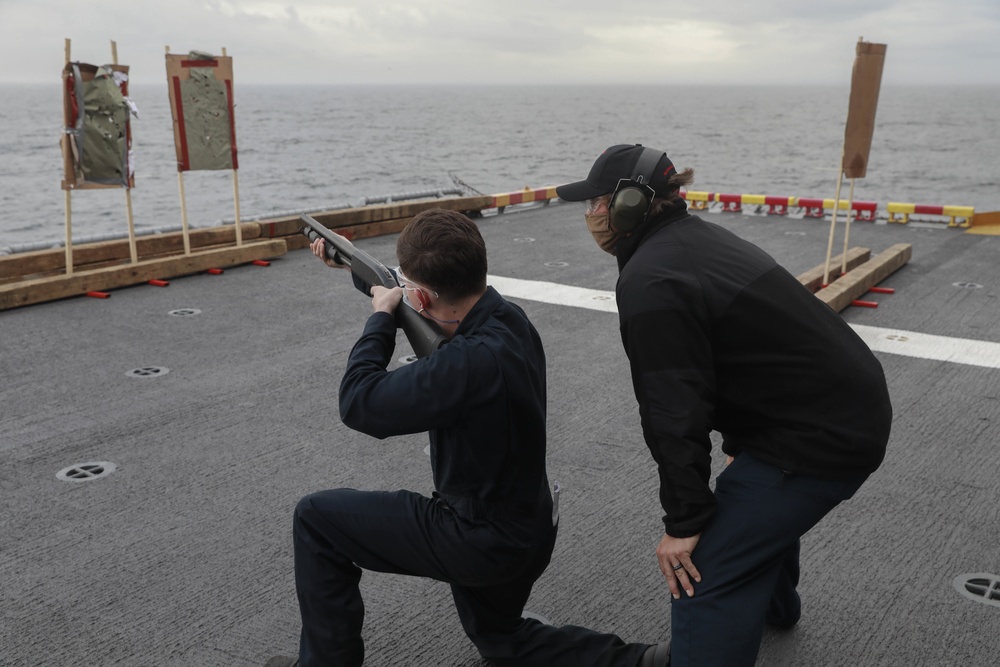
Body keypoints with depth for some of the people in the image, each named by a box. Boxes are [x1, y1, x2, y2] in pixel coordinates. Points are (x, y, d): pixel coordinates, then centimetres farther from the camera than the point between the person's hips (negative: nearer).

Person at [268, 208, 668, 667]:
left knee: (316, 518, 1)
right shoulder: (507, 318, -7)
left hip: (483, 540, -9)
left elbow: (359, 403, -24)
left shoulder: (471, 362, -35)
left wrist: (380, 315, -9)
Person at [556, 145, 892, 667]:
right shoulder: (697, 238, 10)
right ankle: (774, 603, 64)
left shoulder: (648, 282, -21)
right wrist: (738, 442, 28)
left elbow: (676, 413, -23)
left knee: (701, 574, -9)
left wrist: (684, 522, -13)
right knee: (762, 504, 36)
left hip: (819, 436, -11)